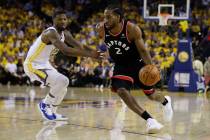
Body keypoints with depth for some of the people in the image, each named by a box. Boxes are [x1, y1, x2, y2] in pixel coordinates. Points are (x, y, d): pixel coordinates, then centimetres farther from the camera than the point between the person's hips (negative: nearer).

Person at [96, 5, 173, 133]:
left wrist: (151, 68, -35)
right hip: (121, 66, 2)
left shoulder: (132, 29, -28)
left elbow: (142, 50, -23)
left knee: (151, 95, 13)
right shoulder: (101, 29, -19)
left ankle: (165, 101, 53)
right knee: (121, 91, -26)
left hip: (137, 63, -2)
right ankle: (149, 120, -22)